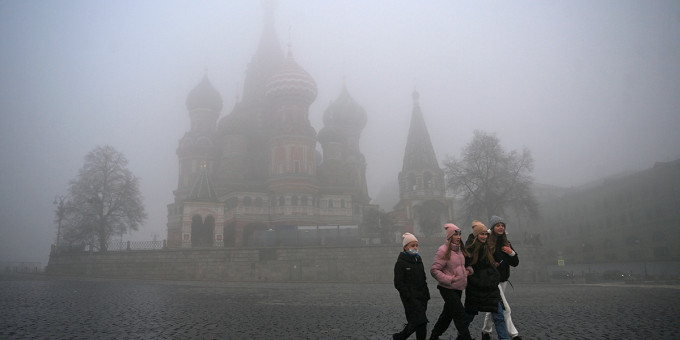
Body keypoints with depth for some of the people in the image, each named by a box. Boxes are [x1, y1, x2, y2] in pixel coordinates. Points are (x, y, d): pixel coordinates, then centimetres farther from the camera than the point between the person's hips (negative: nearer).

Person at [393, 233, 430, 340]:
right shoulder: (400, 263, -9)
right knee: (420, 320, -12)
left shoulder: (418, 260, 14)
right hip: (410, 298, -7)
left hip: (421, 297, 7)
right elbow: (398, 283, -12)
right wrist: (409, 297, -17)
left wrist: (426, 294, 11)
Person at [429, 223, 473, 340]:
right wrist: (448, 279, -21)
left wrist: (468, 270, 8)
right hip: (447, 289, -8)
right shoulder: (443, 251, -15)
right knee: (460, 315, -9)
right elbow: (434, 270, -17)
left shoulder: (460, 249, 10)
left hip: (458, 288, 8)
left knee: (447, 314, 17)